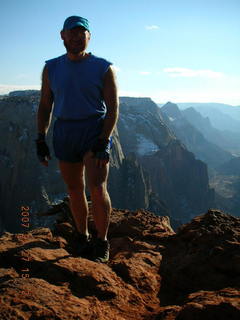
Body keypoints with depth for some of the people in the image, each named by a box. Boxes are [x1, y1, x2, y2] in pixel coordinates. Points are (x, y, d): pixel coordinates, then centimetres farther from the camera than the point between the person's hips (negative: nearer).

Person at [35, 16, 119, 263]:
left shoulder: (103, 68, -2)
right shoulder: (51, 68, 8)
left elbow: (113, 108, -5)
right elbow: (45, 106, 11)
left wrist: (104, 142, -15)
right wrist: (41, 139, 2)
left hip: (95, 130, -3)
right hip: (64, 132, 4)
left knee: (97, 189, -14)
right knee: (74, 191, 10)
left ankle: (102, 243, 4)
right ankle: (83, 238, 28)